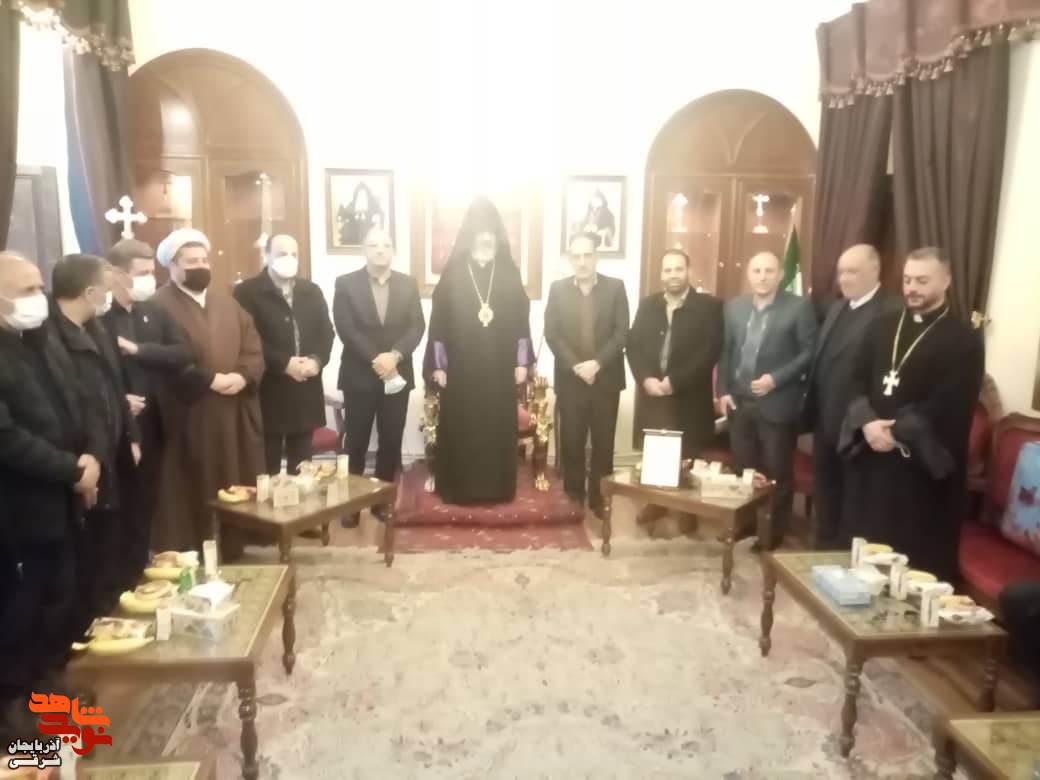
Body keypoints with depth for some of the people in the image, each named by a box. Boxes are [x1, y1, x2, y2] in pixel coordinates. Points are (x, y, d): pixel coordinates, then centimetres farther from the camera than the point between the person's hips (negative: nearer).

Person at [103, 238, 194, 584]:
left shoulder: (154, 310, 7)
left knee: (145, 505, 15)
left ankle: (136, 576, 30)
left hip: (152, 423, 5)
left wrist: (138, 349, -15)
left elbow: (183, 353, -3)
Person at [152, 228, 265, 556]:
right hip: (189, 417, -6)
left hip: (234, 415, 6)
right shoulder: (160, 305, -7)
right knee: (192, 491, 1)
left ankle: (231, 546, 26)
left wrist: (242, 376, -10)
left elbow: (254, 347, 8)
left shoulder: (227, 301, 15)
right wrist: (210, 380, -20)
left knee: (233, 485, 13)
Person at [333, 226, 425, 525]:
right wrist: (376, 360, -17)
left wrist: (395, 355, -16)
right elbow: (346, 329, -9)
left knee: (391, 442, 7)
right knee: (356, 442, 4)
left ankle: (382, 499, 20)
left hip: (397, 374, 2)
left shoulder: (408, 284, 8)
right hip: (359, 376, -2)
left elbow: (417, 326, -1)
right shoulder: (346, 283, 0)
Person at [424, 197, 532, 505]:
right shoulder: (453, 274, 0)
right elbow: (439, 321, -1)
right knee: (461, 430, 3)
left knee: (499, 429, 6)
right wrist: (438, 365, -5)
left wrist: (522, 362, 2)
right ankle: (459, 489, 15)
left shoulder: (509, 274, 5)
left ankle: (498, 489, 17)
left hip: (500, 369, 2)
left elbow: (521, 320, 7)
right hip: (461, 369, -1)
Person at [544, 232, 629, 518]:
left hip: (606, 378, 0)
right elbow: (551, 334, -1)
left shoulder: (616, 287, 3)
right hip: (570, 379, 0)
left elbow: (622, 332, -3)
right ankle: (573, 495, 18)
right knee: (571, 441, 5)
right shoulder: (558, 288, 6)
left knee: (603, 441, 5)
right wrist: (575, 365, -13)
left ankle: (599, 497, 16)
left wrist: (597, 363, -15)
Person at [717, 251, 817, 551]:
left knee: (777, 472, 7)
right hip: (739, 401, 4)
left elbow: (809, 352, -9)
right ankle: (745, 522, 30)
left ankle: (774, 532, 21)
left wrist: (776, 379, -17)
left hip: (777, 404, -4)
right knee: (743, 469, 14)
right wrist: (723, 390, 1)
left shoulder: (799, 307, -7)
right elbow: (725, 351, 10)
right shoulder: (734, 307, 8)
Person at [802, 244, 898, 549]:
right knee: (825, 492, 18)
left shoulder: (890, 313, -15)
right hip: (826, 420, 8)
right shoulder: (837, 308, 14)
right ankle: (826, 549, 32)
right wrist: (811, 409, 11)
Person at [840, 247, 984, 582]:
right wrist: (867, 423, -11)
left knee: (916, 552, 0)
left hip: (922, 460, -5)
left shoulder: (963, 340, -4)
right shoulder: (881, 327, 12)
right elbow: (857, 381, 7)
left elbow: (951, 405, -12)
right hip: (870, 452, 5)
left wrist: (897, 432, -16)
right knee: (865, 543, 12)